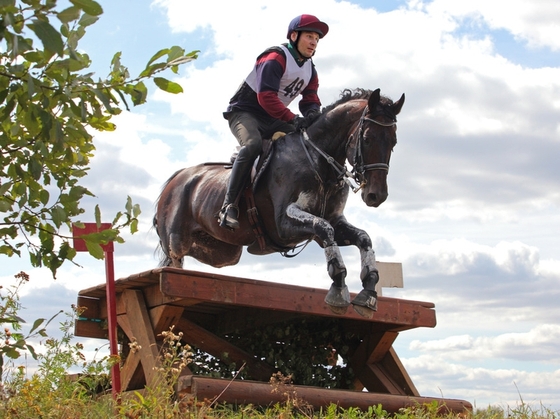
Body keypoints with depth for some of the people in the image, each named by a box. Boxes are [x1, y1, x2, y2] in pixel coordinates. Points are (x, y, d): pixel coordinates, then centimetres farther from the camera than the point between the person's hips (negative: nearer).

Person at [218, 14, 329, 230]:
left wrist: (312, 113, -20)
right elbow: (266, 97, -30)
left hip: (272, 121, 8)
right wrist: (293, 119, -38)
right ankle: (229, 205, -33)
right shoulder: (276, 58, -18)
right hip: (244, 112, -8)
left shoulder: (310, 70, 9)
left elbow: (310, 99, 5)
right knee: (253, 144, -36)